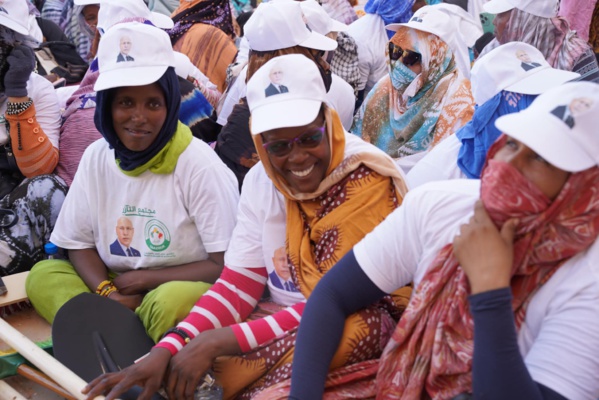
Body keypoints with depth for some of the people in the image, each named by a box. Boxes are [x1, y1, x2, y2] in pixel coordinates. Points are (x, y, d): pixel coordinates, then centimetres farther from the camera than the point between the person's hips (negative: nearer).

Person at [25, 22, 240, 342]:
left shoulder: (200, 167, -15)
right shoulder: (96, 157, 1)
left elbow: (229, 265, -15)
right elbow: (79, 243, 7)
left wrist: (144, 279, -12)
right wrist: (107, 291, -13)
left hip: (182, 290, -5)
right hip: (116, 288, 6)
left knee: (170, 300, -37)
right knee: (42, 274, -13)